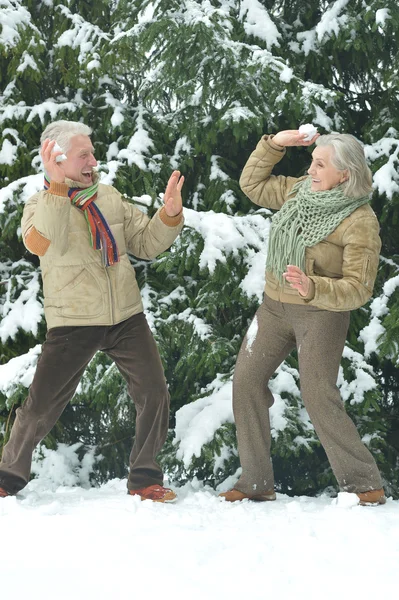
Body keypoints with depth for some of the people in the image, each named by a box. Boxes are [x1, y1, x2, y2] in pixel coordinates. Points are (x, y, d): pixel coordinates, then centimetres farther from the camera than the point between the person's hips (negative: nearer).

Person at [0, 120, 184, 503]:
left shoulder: (109, 197, 10)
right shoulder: (42, 204, -3)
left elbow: (147, 244, 11)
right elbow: (42, 245, -26)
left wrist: (169, 214, -8)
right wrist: (56, 185, -29)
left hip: (126, 318, 4)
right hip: (72, 324, -4)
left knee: (154, 395, -4)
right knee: (40, 407, -3)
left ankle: (144, 479, 10)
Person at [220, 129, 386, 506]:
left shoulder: (360, 221, -18)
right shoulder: (301, 191, 2)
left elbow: (358, 288, -21)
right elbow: (252, 184, 17)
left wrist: (313, 289, -37)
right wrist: (273, 145, 4)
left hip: (321, 313, -7)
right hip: (275, 306, 7)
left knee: (319, 397, -12)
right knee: (246, 380, 2)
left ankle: (364, 484, 1)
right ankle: (256, 483, 8)